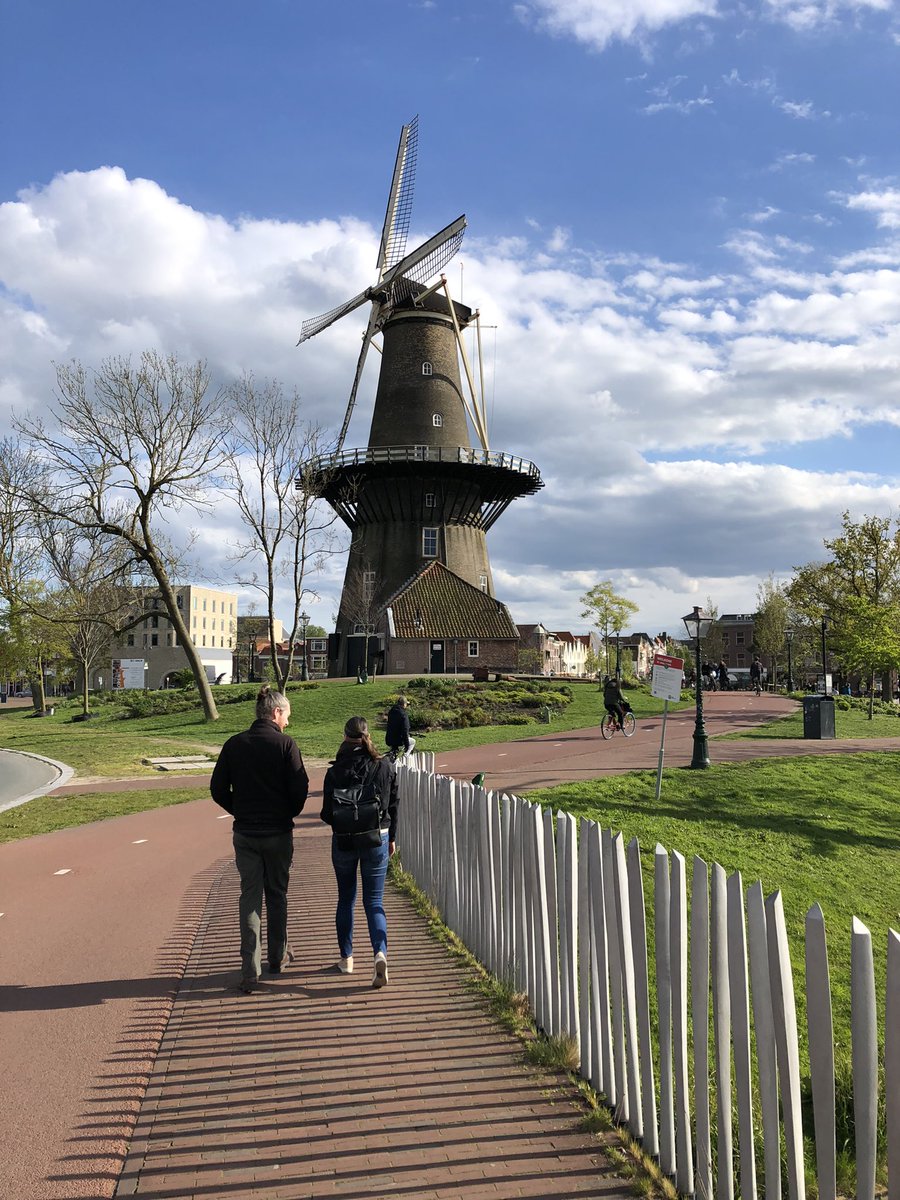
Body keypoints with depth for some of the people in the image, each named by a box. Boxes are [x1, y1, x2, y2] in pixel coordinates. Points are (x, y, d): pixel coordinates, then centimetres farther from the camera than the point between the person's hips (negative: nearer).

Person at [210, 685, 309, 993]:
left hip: (244, 833, 2)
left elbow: (218, 789, 1)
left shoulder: (234, 744, 0)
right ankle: (277, 957, 30)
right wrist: (289, 814, 5)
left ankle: (250, 970, 1)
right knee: (277, 895, 15)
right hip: (278, 832, -2)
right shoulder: (285, 743, -11)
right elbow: (300, 788, -14)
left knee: (249, 898, 7)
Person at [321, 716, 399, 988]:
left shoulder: (335, 772, -12)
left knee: (346, 898, 17)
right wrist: (392, 837, 14)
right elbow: (393, 806, 2)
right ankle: (380, 952, -14)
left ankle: (346, 958, 24)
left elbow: (327, 815, -8)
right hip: (377, 839, 1)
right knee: (374, 901, 8)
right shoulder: (385, 767, -5)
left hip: (343, 841, -1)